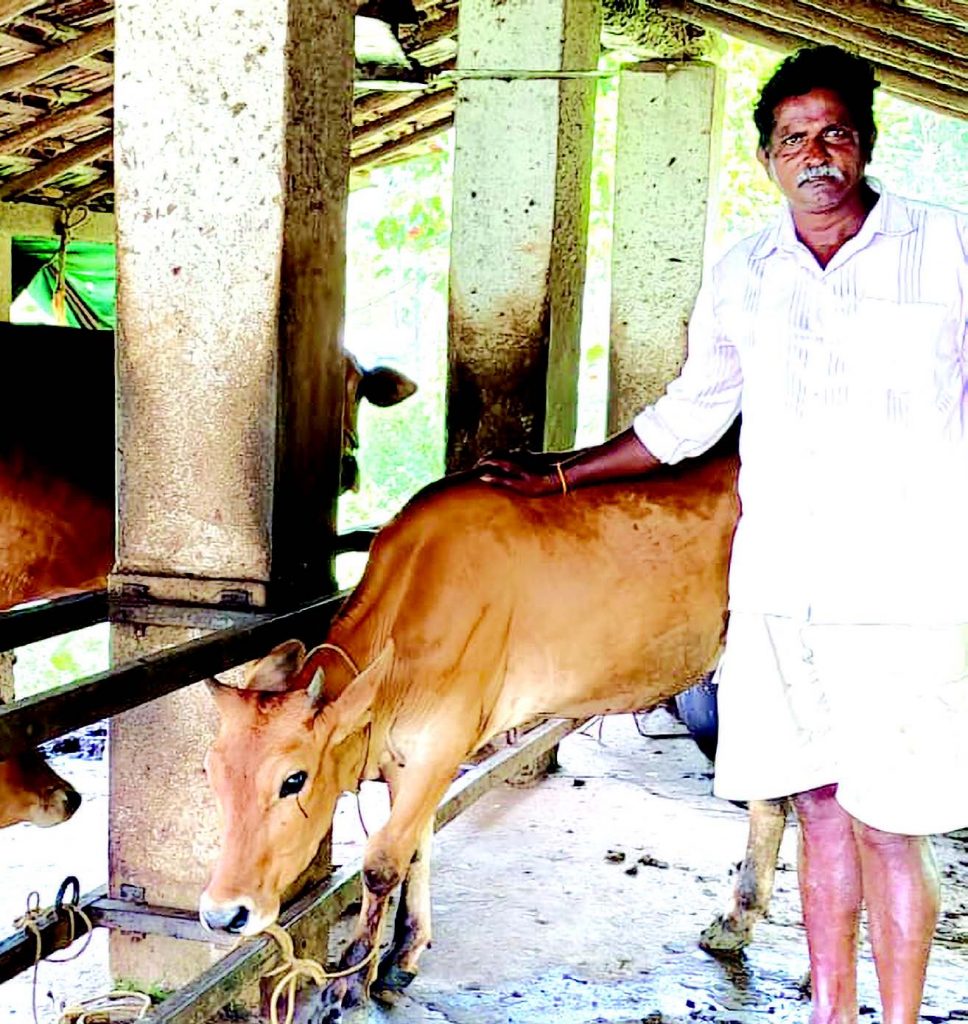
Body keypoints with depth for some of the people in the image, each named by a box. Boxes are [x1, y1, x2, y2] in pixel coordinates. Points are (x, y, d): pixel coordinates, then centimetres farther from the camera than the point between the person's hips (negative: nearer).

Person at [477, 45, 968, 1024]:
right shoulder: (740, 276, 12)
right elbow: (687, 415, 22)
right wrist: (556, 475, 24)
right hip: (777, 592, 4)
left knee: (885, 822, -2)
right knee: (818, 807, 11)